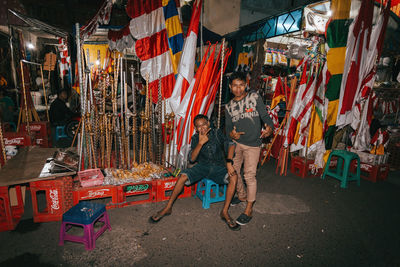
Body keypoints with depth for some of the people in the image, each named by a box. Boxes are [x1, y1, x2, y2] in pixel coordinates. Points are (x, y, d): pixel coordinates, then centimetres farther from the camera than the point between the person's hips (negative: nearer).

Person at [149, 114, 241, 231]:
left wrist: (229, 162, -32)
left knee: (234, 176, -30)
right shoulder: (195, 138, -2)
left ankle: (225, 212, -19)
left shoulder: (217, 133, -5)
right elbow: (192, 159, -13)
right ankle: (168, 208, -7)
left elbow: (230, 144, -17)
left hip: (219, 167, -1)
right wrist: (200, 143, -26)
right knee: (183, 176, -24)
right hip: (202, 166, 1)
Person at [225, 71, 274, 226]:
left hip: (252, 144, -4)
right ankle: (242, 196, 37)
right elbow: (228, 126, 6)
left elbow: (265, 116, -5)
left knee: (249, 175, -7)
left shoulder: (254, 97, -2)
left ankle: (249, 210, 6)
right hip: (236, 142, 5)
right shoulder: (229, 106, 7)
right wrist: (231, 133, -18)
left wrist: (269, 128, -26)